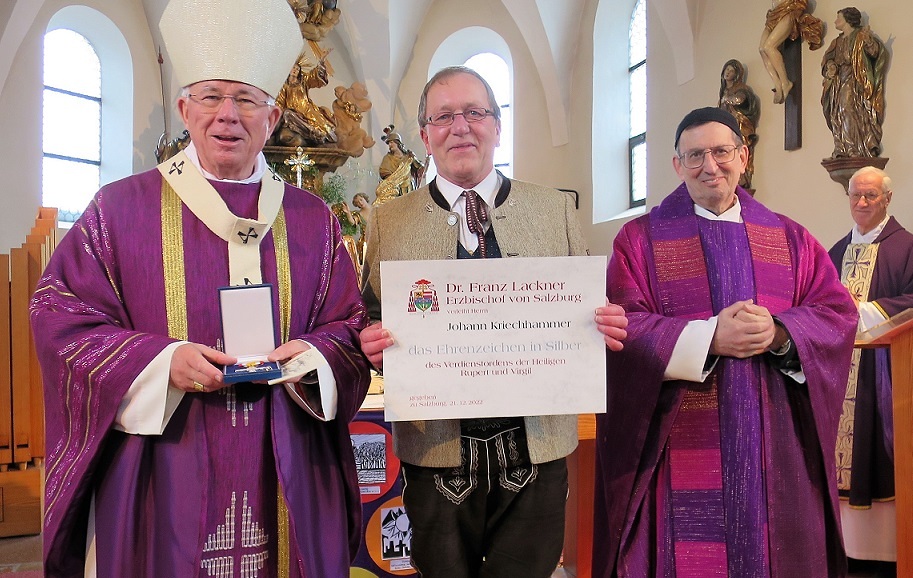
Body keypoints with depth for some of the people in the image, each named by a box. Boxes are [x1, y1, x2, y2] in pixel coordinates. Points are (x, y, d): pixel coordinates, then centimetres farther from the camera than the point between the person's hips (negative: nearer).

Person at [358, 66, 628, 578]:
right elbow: (372, 323, 7)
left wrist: (605, 327, -13)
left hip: (537, 449, 1)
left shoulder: (557, 209, 7)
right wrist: (374, 345, -15)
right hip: (436, 453, 0)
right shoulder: (389, 222, 6)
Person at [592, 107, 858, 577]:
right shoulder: (640, 239, 2)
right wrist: (708, 337, -19)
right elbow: (623, 327, -8)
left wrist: (779, 334, -16)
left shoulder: (790, 239, 12)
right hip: (681, 446, -3)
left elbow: (837, 313, 4)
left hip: (774, 446, 3)